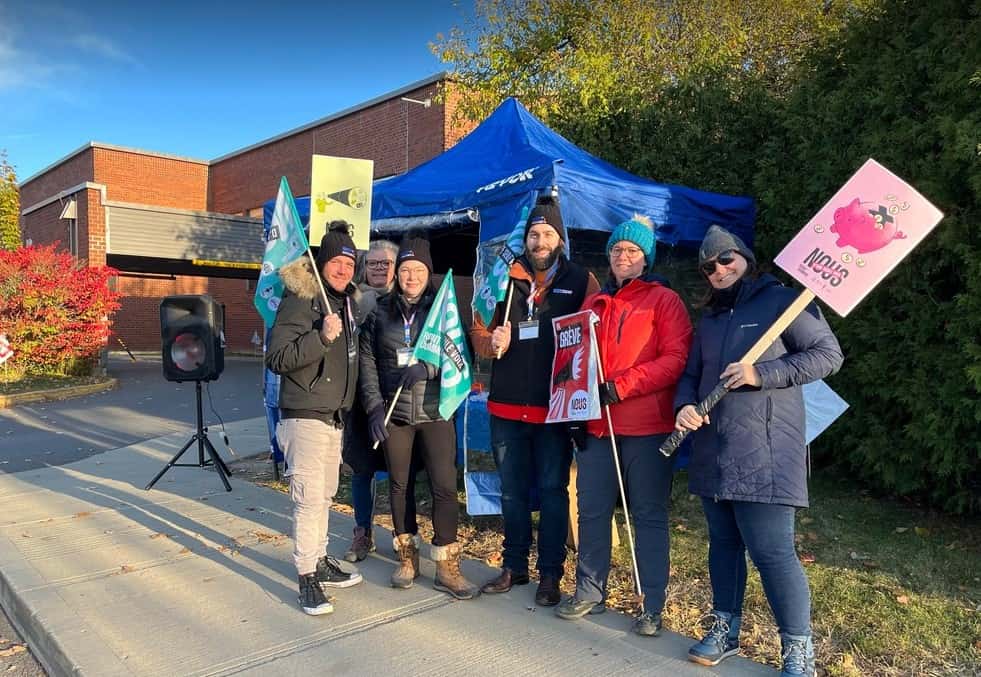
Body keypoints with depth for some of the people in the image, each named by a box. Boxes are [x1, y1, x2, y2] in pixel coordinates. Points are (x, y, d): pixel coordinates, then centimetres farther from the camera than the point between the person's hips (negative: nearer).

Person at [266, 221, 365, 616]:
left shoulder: (348, 303, 12)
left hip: (335, 418, 8)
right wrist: (321, 337, -28)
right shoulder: (299, 301, -12)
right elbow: (276, 359, -19)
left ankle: (320, 562, 28)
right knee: (309, 498, -7)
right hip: (305, 417, -8)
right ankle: (307, 578, 2)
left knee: (325, 496, 16)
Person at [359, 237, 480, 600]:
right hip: (394, 413, 2)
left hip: (435, 411, -1)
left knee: (444, 486, -5)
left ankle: (447, 567, 7)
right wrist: (374, 407, -6)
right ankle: (407, 558, 26)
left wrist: (428, 367, -19)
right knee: (399, 485, 10)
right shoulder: (380, 312, 7)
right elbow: (367, 362, 3)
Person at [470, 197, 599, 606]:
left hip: (555, 408, -3)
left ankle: (551, 574, 19)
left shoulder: (582, 281, 2)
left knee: (552, 490, 6)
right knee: (512, 490, 14)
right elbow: (478, 333, 12)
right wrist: (492, 342, -10)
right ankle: (514, 565, 29)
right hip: (506, 406, 3)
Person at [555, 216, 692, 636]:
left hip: (647, 427, -5)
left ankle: (652, 606, 15)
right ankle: (590, 591, 25)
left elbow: (676, 359, -11)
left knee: (649, 515, 4)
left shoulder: (664, 300, -1)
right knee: (591, 510, 10)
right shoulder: (594, 304, 15)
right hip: (597, 426, 5)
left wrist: (621, 385, -18)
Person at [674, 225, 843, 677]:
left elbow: (828, 354, -7)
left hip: (764, 456, -7)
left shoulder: (782, 302, -2)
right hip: (712, 454, 7)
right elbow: (691, 374, 20)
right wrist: (684, 406, -3)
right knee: (723, 543, 15)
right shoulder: (709, 319, 19)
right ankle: (725, 628, 29)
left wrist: (762, 374, -17)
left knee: (772, 552, -7)